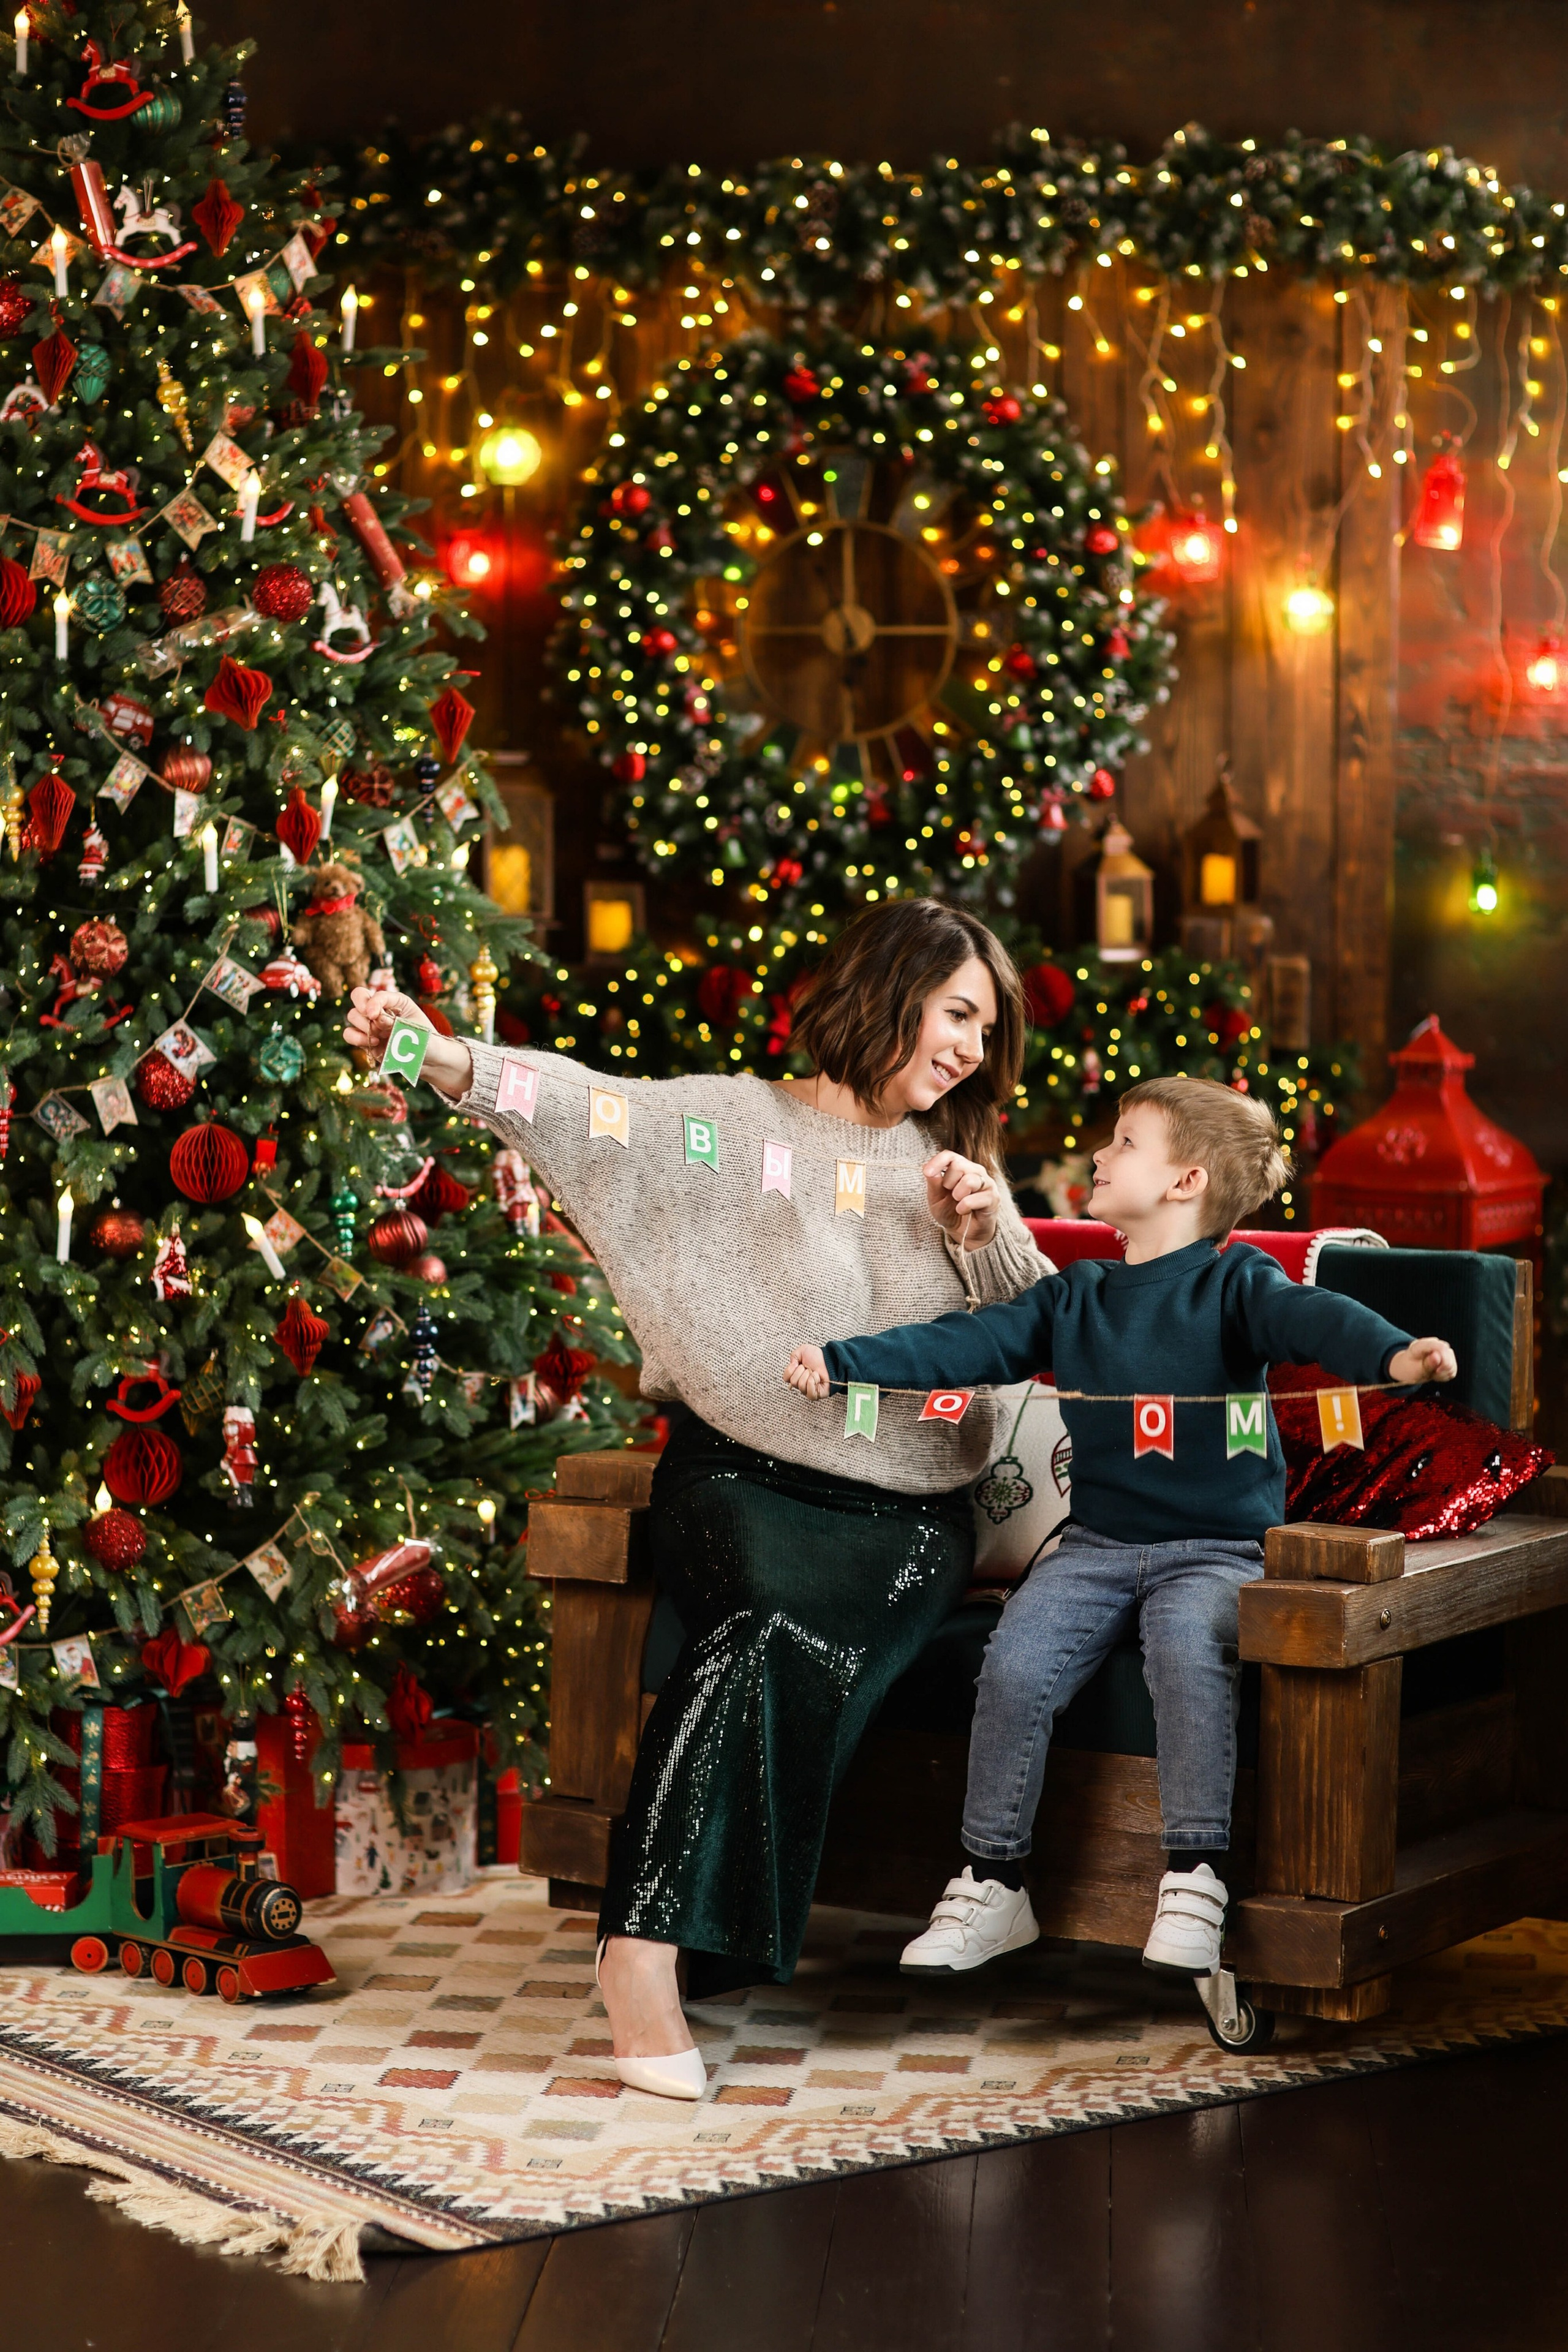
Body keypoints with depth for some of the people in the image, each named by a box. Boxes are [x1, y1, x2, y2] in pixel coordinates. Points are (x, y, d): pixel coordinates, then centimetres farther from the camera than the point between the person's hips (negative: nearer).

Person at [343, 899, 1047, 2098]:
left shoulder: (958, 1164, 22)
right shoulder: (731, 1122, 8)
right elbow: (590, 1108, -9)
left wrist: (989, 1234, -1)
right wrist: (442, 1057, -26)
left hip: (906, 1512, 2)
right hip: (742, 1473, -2)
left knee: (804, 1642, -30)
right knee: (779, 1623, -34)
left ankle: (650, 1942, -27)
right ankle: (645, 1942, -33)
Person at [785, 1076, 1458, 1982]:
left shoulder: (1234, 1282, 0)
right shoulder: (1074, 1297, 15)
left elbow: (1309, 1317, -19)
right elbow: (966, 1344, 9)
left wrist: (1395, 1353, -40)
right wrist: (840, 1361, -3)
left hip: (1217, 1548, -4)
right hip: (1099, 1544, 4)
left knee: (1188, 1645, -35)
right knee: (1016, 1663, -19)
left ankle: (1196, 1882, -25)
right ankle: (992, 1886, -6)